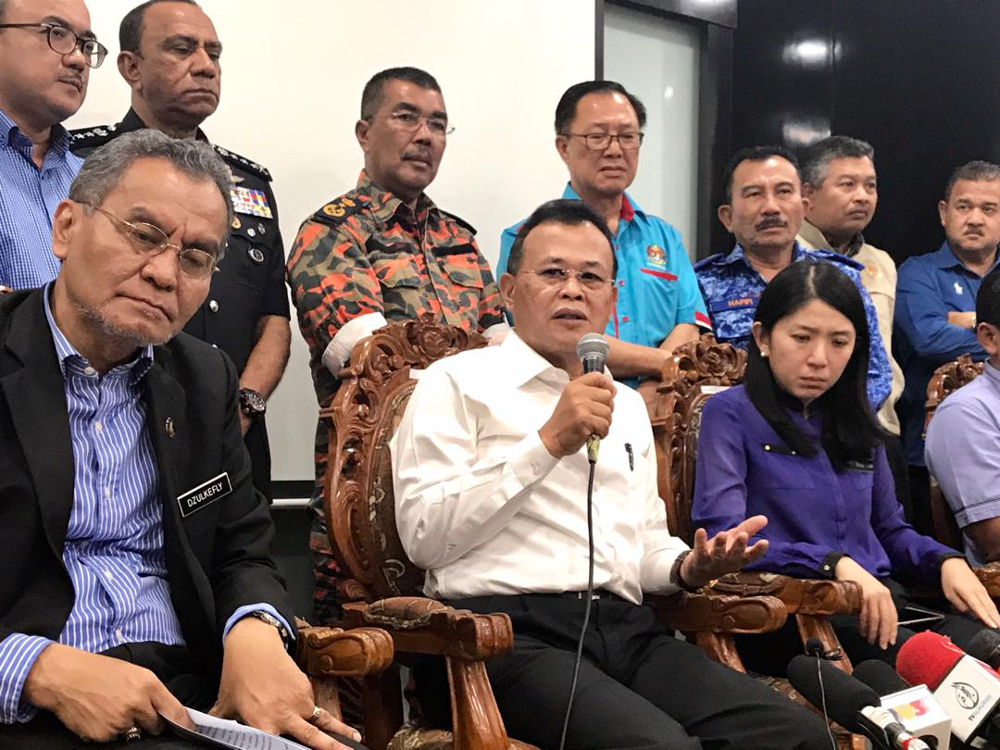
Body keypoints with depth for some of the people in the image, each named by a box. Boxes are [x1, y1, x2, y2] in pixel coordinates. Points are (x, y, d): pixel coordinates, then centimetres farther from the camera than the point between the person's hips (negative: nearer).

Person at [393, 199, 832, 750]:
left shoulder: (628, 405, 26)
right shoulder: (457, 383, 5)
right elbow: (424, 537, -8)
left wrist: (688, 568, 6)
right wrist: (549, 444, -13)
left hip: (629, 629, 6)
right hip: (510, 631, -6)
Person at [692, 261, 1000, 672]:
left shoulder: (856, 423, 23)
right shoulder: (731, 413, 1)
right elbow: (723, 538, -10)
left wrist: (945, 560, 6)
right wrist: (835, 564, -21)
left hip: (878, 601, 7)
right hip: (785, 609, -7)